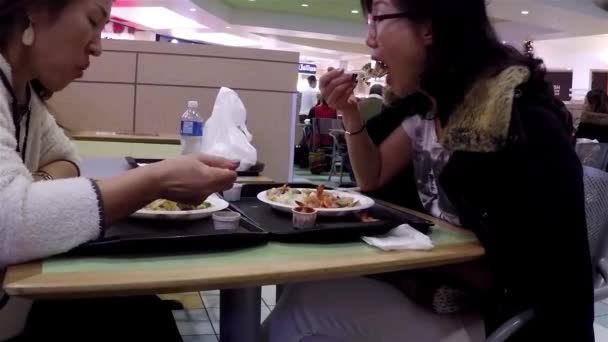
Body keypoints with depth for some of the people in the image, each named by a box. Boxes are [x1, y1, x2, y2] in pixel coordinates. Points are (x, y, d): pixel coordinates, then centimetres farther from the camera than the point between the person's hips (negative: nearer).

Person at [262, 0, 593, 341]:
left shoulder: (523, 120, -23)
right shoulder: (428, 104, 3)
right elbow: (373, 178, 13)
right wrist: (352, 115, -2)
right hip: (433, 284, 7)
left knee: (310, 304, -14)